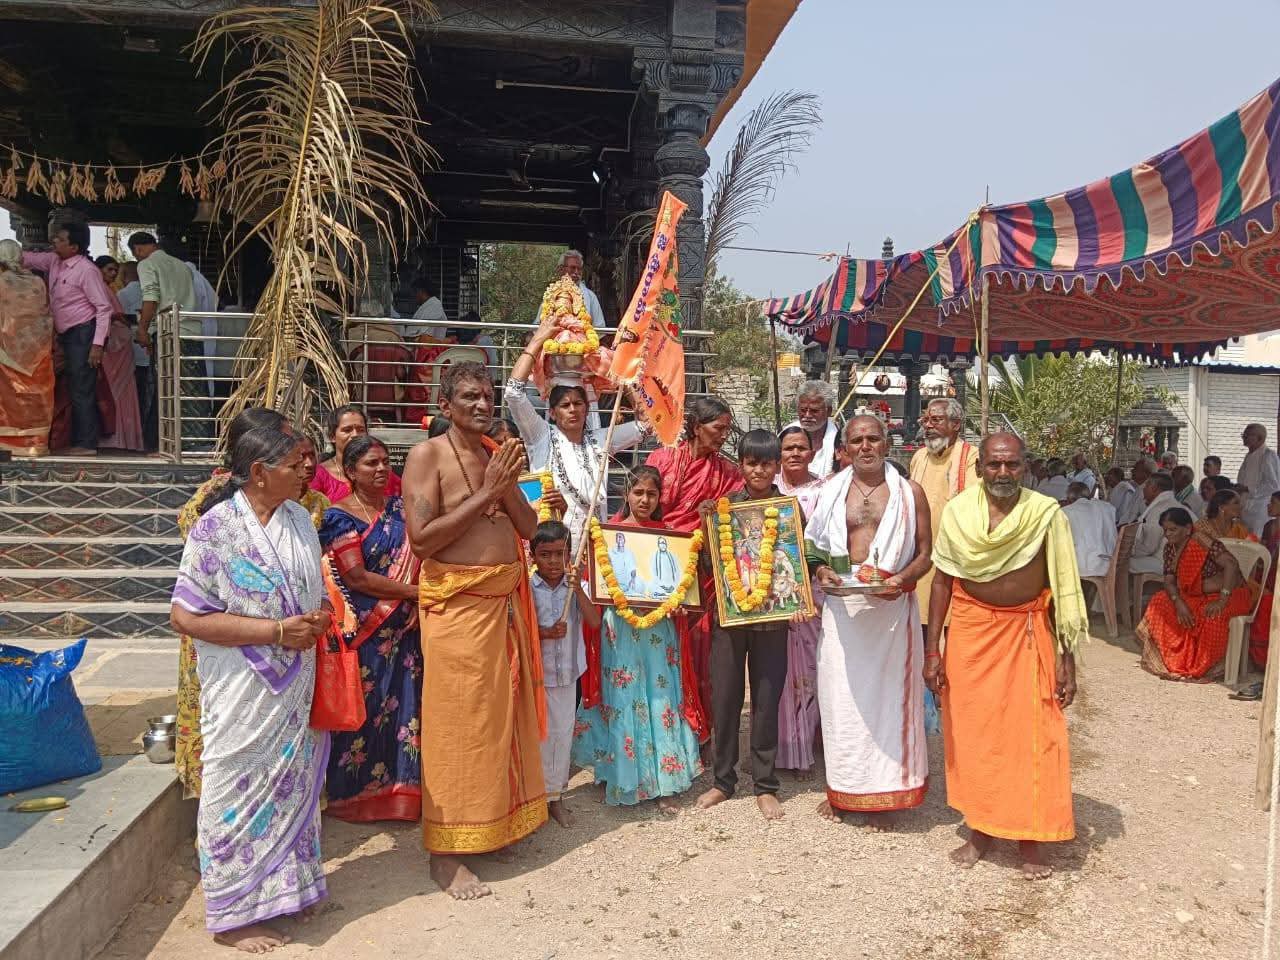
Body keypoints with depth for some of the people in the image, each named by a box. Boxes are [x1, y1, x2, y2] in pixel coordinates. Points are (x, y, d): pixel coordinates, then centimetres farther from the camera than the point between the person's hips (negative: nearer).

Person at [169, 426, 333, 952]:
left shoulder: (298, 519, 3)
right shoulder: (217, 527, -16)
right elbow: (186, 615, -19)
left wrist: (320, 617, -9)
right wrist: (276, 631, -22)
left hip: (293, 687, 6)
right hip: (243, 692, -6)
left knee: (289, 781, 17)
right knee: (241, 789, 6)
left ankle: (280, 885, 36)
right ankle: (233, 913, 23)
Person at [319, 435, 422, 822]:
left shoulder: (400, 508, 10)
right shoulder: (340, 517, -6)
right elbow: (356, 578, -14)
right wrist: (416, 592, -15)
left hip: (404, 628, 5)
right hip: (364, 630, -5)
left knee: (404, 706, 8)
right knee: (364, 710, 3)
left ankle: (399, 787, 22)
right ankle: (356, 794, 20)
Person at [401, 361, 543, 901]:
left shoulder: (497, 453, 12)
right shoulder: (427, 456, -7)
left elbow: (529, 527, 9)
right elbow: (421, 539, -17)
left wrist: (508, 487, -8)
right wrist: (484, 494, -16)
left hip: (506, 599, 7)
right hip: (456, 603, -6)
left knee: (504, 714, 14)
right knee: (458, 722, -1)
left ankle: (496, 823, 31)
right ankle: (445, 851, 11)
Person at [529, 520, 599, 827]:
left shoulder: (576, 586, 0)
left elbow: (594, 622, -11)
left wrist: (577, 589, -19)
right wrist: (545, 633, -21)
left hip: (567, 672, 2)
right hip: (536, 672, -2)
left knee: (563, 732, 9)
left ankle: (556, 795, 22)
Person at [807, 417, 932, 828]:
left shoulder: (909, 492, 4)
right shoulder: (831, 491, 8)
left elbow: (925, 551, 3)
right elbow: (813, 545, 12)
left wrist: (901, 579, -15)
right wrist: (821, 570, -9)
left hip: (892, 605, -1)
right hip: (841, 604, 2)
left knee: (888, 693, 4)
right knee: (840, 693, 6)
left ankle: (883, 794, 17)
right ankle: (841, 786, 22)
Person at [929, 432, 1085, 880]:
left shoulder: (1047, 515, -8)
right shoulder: (957, 512, -4)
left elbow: (1064, 590, -4)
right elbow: (942, 581, 0)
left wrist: (1067, 659, -5)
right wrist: (932, 650, -2)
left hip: (1028, 633, -1)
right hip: (970, 631, 2)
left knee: (1032, 735, 3)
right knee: (972, 733, 9)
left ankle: (1029, 836, 22)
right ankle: (980, 830, 27)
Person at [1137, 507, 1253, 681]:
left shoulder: (1202, 541, -25)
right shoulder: (1170, 548, -2)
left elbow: (1231, 564, -33)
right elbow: (1169, 581, -3)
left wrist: (1222, 600, -36)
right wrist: (1179, 602, -23)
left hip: (1230, 593, -8)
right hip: (1196, 595, 8)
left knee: (1212, 615, -36)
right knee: (1160, 602, -9)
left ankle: (1203, 668, -16)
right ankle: (1174, 659, 1)